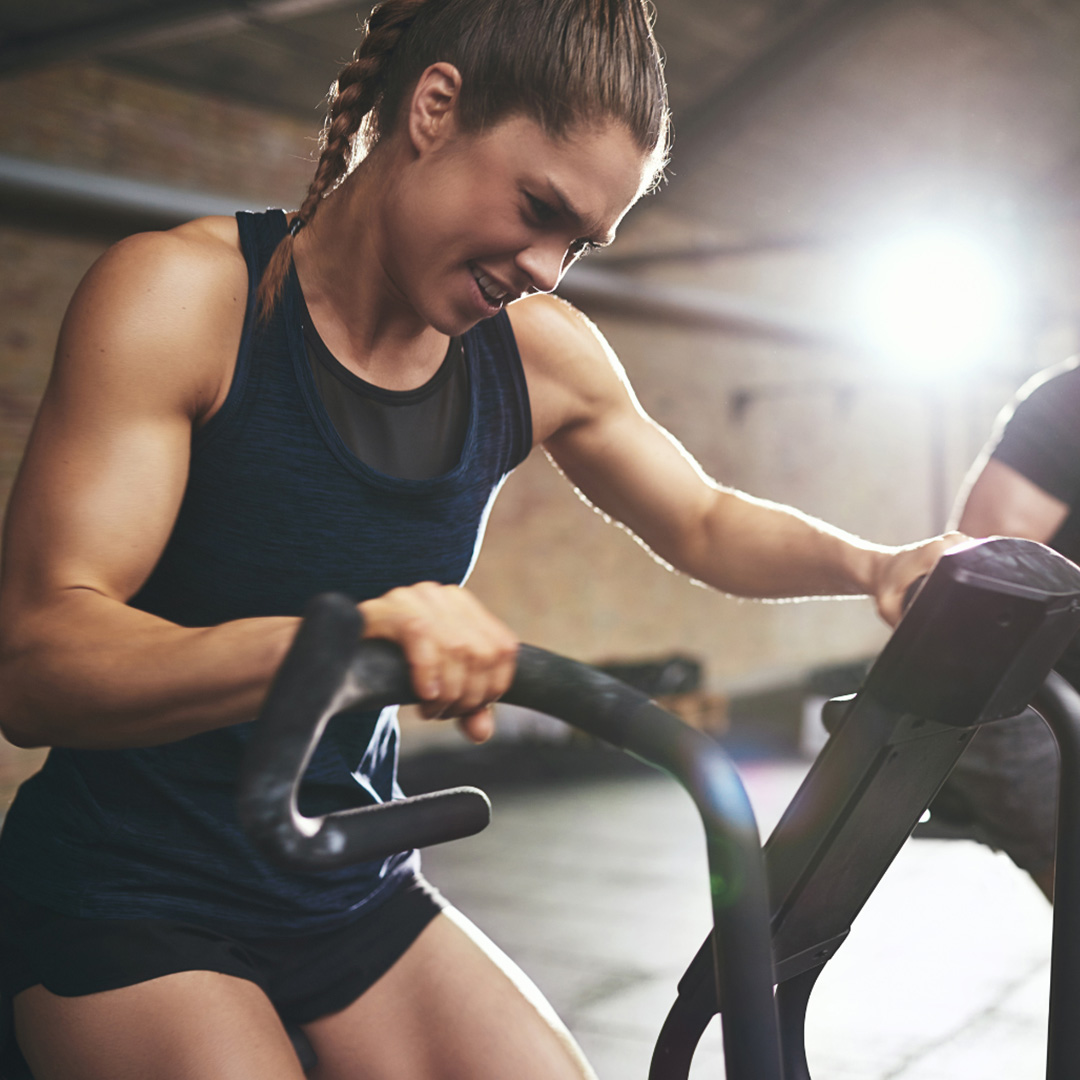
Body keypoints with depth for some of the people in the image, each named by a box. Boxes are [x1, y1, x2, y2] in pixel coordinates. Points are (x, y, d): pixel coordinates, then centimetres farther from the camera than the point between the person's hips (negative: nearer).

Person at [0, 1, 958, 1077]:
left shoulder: (543, 353, -4)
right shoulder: (182, 293, -19)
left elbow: (705, 524, 12)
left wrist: (876, 565, -8)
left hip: (352, 895, 5)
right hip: (123, 905, -4)